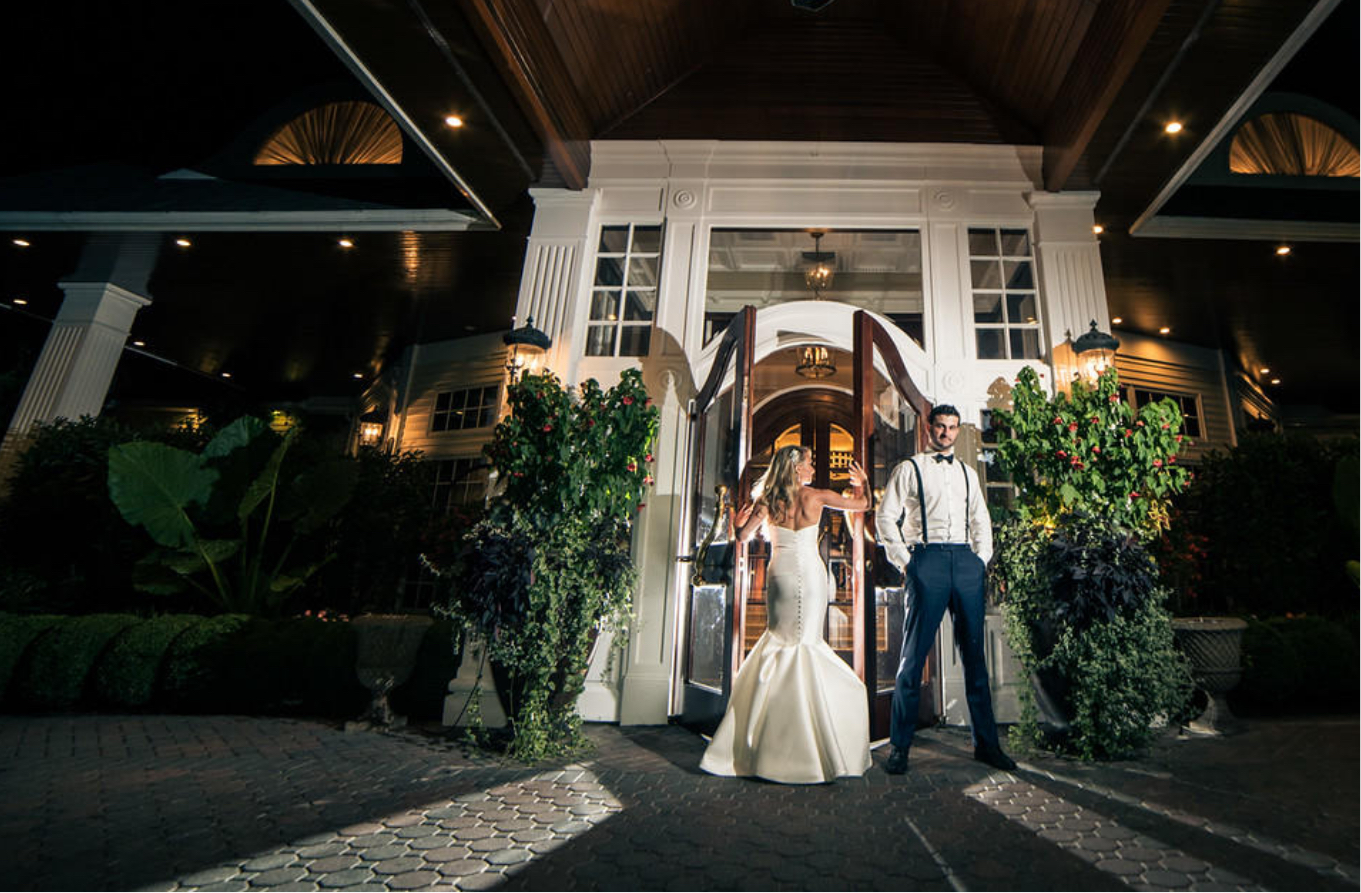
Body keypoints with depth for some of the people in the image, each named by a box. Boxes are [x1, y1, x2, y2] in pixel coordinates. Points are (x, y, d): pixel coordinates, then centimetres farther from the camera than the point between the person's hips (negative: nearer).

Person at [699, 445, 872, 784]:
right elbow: (861, 504, 8)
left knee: (780, 639, 13)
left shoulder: (767, 500, -1)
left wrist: (740, 514, 25)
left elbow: (742, 535, 6)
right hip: (811, 575, -1)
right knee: (805, 643, 6)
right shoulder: (816, 496, -3)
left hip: (779, 575, 1)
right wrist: (862, 482, 27)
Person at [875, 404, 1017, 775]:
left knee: (974, 653, 8)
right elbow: (885, 517, 0)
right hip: (928, 559, -4)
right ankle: (899, 746, 4)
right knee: (914, 654, -4)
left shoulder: (968, 473, 21)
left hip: (966, 561, 5)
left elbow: (982, 520, 24)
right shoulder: (909, 468, 6)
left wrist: (982, 558, 10)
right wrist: (904, 561, -6)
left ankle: (986, 743, 20)